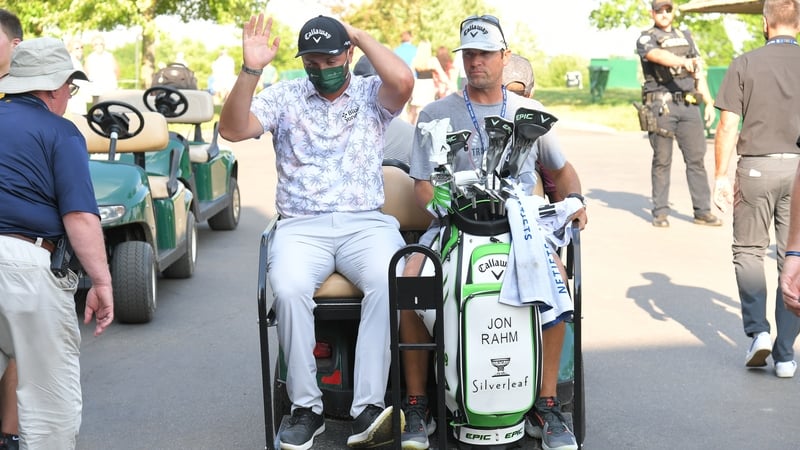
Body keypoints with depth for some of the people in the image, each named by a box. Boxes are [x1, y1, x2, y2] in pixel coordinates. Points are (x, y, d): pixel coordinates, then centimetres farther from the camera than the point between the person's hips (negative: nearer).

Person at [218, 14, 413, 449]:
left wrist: (362, 36, 1)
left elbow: (403, 81, -11)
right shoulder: (284, 96, 14)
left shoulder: (371, 94, 13)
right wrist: (250, 70, -11)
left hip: (366, 222, 0)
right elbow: (232, 129, 0)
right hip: (301, 226, 1)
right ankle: (306, 408, -16)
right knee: (289, 289, -32)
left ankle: (368, 410, -29)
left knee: (388, 283, -33)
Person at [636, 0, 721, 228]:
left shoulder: (686, 37, 18)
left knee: (696, 157, 1)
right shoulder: (646, 39, 2)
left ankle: (703, 211, 4)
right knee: (662, 160, 0)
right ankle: (660, 212, 7)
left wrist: (710, 103, 11)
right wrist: (682, 61, -41)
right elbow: (658, 55, -22)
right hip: (662, 105, -4)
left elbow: (699, 73, 18)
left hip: (688, 105, 4)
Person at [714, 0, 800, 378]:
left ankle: (757, 330, -1)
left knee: (748, 250, 15)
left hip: (756, 167, -1)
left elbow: (728, 126, -5)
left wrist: (721, 176, 1)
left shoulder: (745, 64, 0)